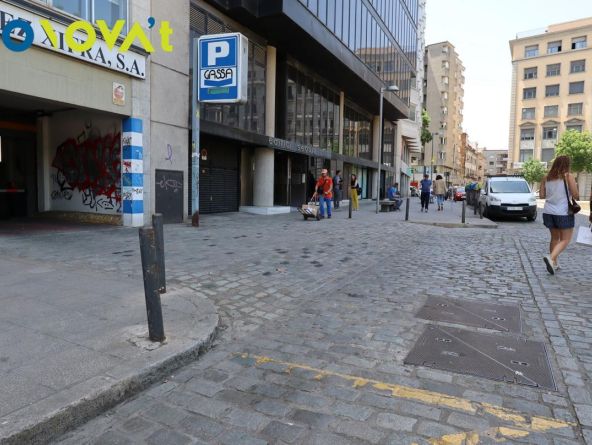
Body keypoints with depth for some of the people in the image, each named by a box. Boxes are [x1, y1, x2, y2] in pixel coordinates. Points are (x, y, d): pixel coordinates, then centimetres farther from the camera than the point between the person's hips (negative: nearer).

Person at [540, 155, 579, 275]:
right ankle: (551, 258, -21)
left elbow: (542, 195, 4)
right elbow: (576, 195, -10)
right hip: (563, 213, -5)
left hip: (549, 212, 5)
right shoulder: (568, 176, -8)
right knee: (565, 240, 2)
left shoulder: (546, 178, 4)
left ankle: (554, 263, 22)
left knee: (555, 238, 19)